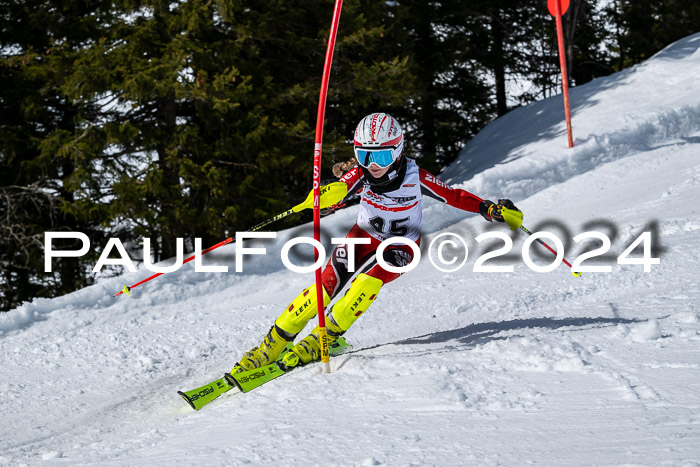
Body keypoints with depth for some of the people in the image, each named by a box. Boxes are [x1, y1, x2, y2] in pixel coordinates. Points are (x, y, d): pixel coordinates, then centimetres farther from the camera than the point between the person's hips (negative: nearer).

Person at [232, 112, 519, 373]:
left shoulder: (414, 177, -24)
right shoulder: (361, 174, -20)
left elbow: (454, 196, -13)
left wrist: (488, 209, -25)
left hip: (399, 248, -1)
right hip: (364, 236, 2)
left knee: (368, 282, -31)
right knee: (326, 284, -17)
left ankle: (326, 336, -16)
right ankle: (273, 343, -9)